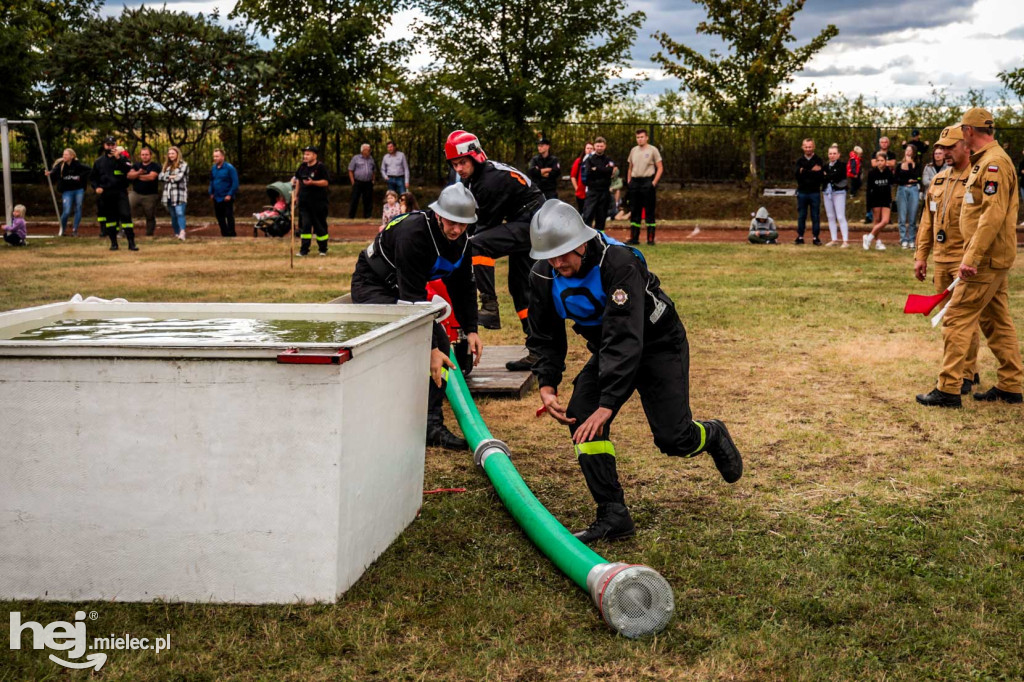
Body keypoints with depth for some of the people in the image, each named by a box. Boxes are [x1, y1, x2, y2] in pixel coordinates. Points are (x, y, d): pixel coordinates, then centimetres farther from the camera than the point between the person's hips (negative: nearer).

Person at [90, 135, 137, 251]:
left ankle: (131, 243, -12)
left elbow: (129, 170, -16)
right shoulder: (99, 161, 12)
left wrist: (118, 158, -22)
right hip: (105, 194, 3)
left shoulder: (122, 158, 4)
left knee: (126, 215, -13)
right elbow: (92, 177, 19)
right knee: (110, 218, 7)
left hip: (120, 193, -3)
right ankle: (113, 243, 16)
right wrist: (96, 187, 2)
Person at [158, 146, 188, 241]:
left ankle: (182, 233, -32)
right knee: (173, 215, 7)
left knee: (180, 213, -20)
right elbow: (161, 176, 6)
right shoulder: (167, 165, 19)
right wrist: (172, 177, -7)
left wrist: (168, 177, 3)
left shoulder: (183, 165, 1)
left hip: (179, 194, -6)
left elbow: (179, 177, -12)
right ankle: (176, 234, 14)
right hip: (169, 194, 6)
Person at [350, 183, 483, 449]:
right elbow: (412, 297, -34)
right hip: (371, 288, -8)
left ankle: (431, 426, 3)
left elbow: (463, 287, 5)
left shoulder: (460, 239, -8)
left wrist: (471, 330, -6)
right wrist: (429, 349, -34)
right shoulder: (413, 233, -33)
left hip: (403, 289, 8)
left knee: (441, 342, -2)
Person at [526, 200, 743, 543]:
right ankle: (613, 515, -10)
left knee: (672, 438, -10)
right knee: (581, 417, -17)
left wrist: (608, 404, -44)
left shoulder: (619, 263, -35)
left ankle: (711, 436, 30)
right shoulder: (543, 277, -15)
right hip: (608, 350, 5)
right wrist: (547, 385, -16)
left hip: (658, 344, -5)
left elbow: (626, 340, -39)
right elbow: (545, 337, 0)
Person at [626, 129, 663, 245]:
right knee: (634, 211, 7)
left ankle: (650, 239, -1)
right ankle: (634, 238, 13)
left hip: (647, 181, -5)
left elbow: (660, 168, -3)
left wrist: (654, 183, -12)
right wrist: (628, 182, 11)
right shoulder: (633, 150, 13)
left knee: (649, 212, -4)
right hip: (634, 182, 5)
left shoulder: (653, 150, -2)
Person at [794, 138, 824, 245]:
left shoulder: (818, 160, 1)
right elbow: (798, 174, -6)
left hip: (814, 192, -2)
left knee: (815, 216, 1)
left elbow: (821, 176, -11)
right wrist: (812, 171, -15)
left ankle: (816, 237, 6)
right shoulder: (800, 161, 10)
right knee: (801, 216, 6)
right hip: (802, 192, 2)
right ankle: (800, 237, 13)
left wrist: (805, 172, -14)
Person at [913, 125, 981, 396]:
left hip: (967, 262, -7)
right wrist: (921, 255, 13)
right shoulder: (938, 180, 13)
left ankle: (966, 375, 4)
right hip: (941, 261, 7)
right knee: (948, 318, 13)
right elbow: (927, 221, 17)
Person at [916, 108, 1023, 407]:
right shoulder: (984, 161, 15)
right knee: (997, 322, 14)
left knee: (957, 319, -8)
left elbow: (993, 215, -24)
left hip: (986, 260, -10)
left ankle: (948, 389, -6)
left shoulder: (994, 163, -16)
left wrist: (972, 257, -26)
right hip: (994, 259, 10)